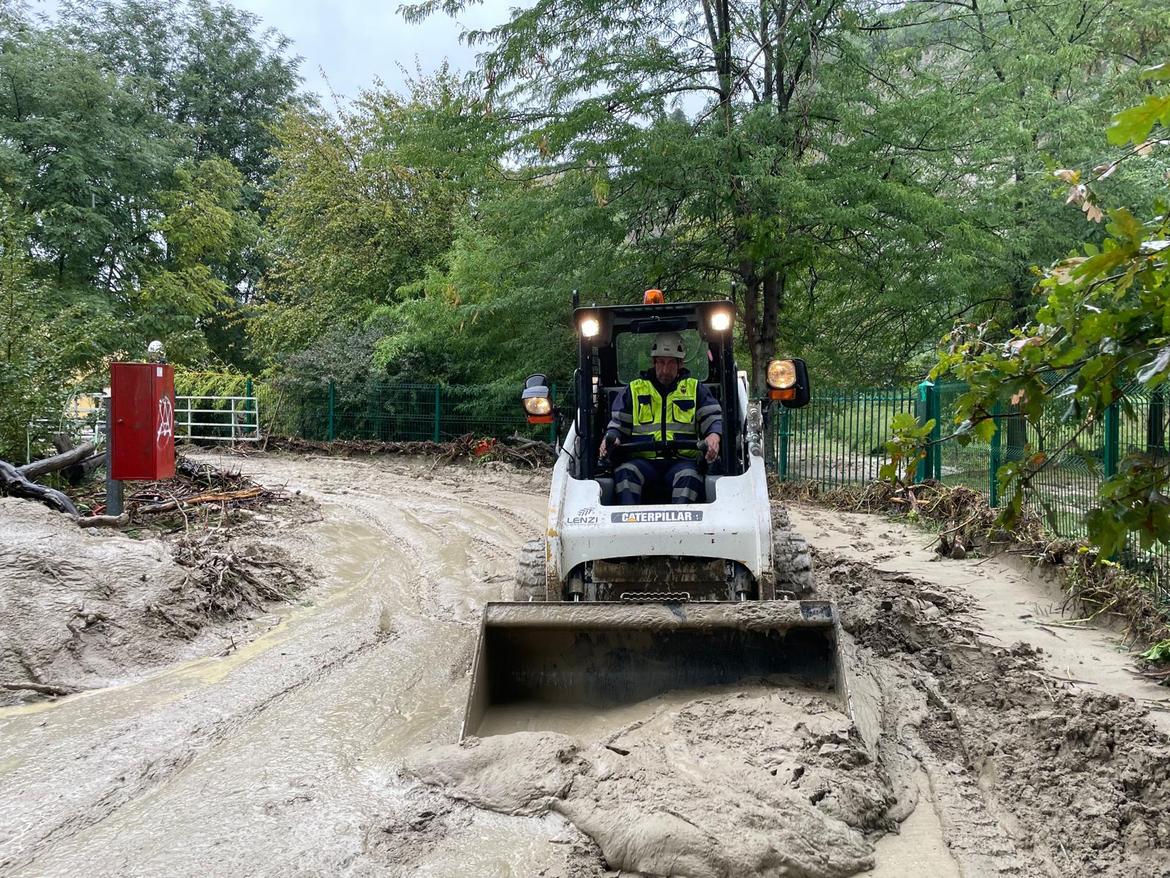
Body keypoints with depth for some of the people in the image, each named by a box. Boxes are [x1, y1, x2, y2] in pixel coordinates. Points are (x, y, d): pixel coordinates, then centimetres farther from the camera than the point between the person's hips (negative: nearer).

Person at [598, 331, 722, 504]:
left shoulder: (695, 389, 19)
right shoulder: (634, 389, 21)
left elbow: (714, 418, 11)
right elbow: (618, 423, 19)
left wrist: (714, 436, -13)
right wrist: (611, 438, -5)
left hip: (683, 459, -1)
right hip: (643, 460, 1)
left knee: (689, 476, -36)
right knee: (625, 471, -32)